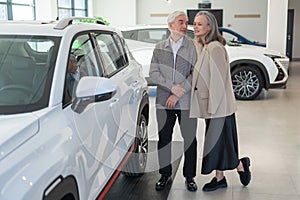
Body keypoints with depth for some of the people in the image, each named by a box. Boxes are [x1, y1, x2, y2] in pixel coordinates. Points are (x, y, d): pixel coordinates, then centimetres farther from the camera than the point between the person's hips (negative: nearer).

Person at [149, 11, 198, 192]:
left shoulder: (193, 47, 1)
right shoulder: (159, 48, 9)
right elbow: (153, 74, 1)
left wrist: (178, 94, -13)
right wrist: (172, 86, -13)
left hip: (187, 102, -2)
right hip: (164, 102, 2)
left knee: (190, 139, 5)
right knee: (164, 139, 9)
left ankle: (190, 177, 21)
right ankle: (165, 175, 24)